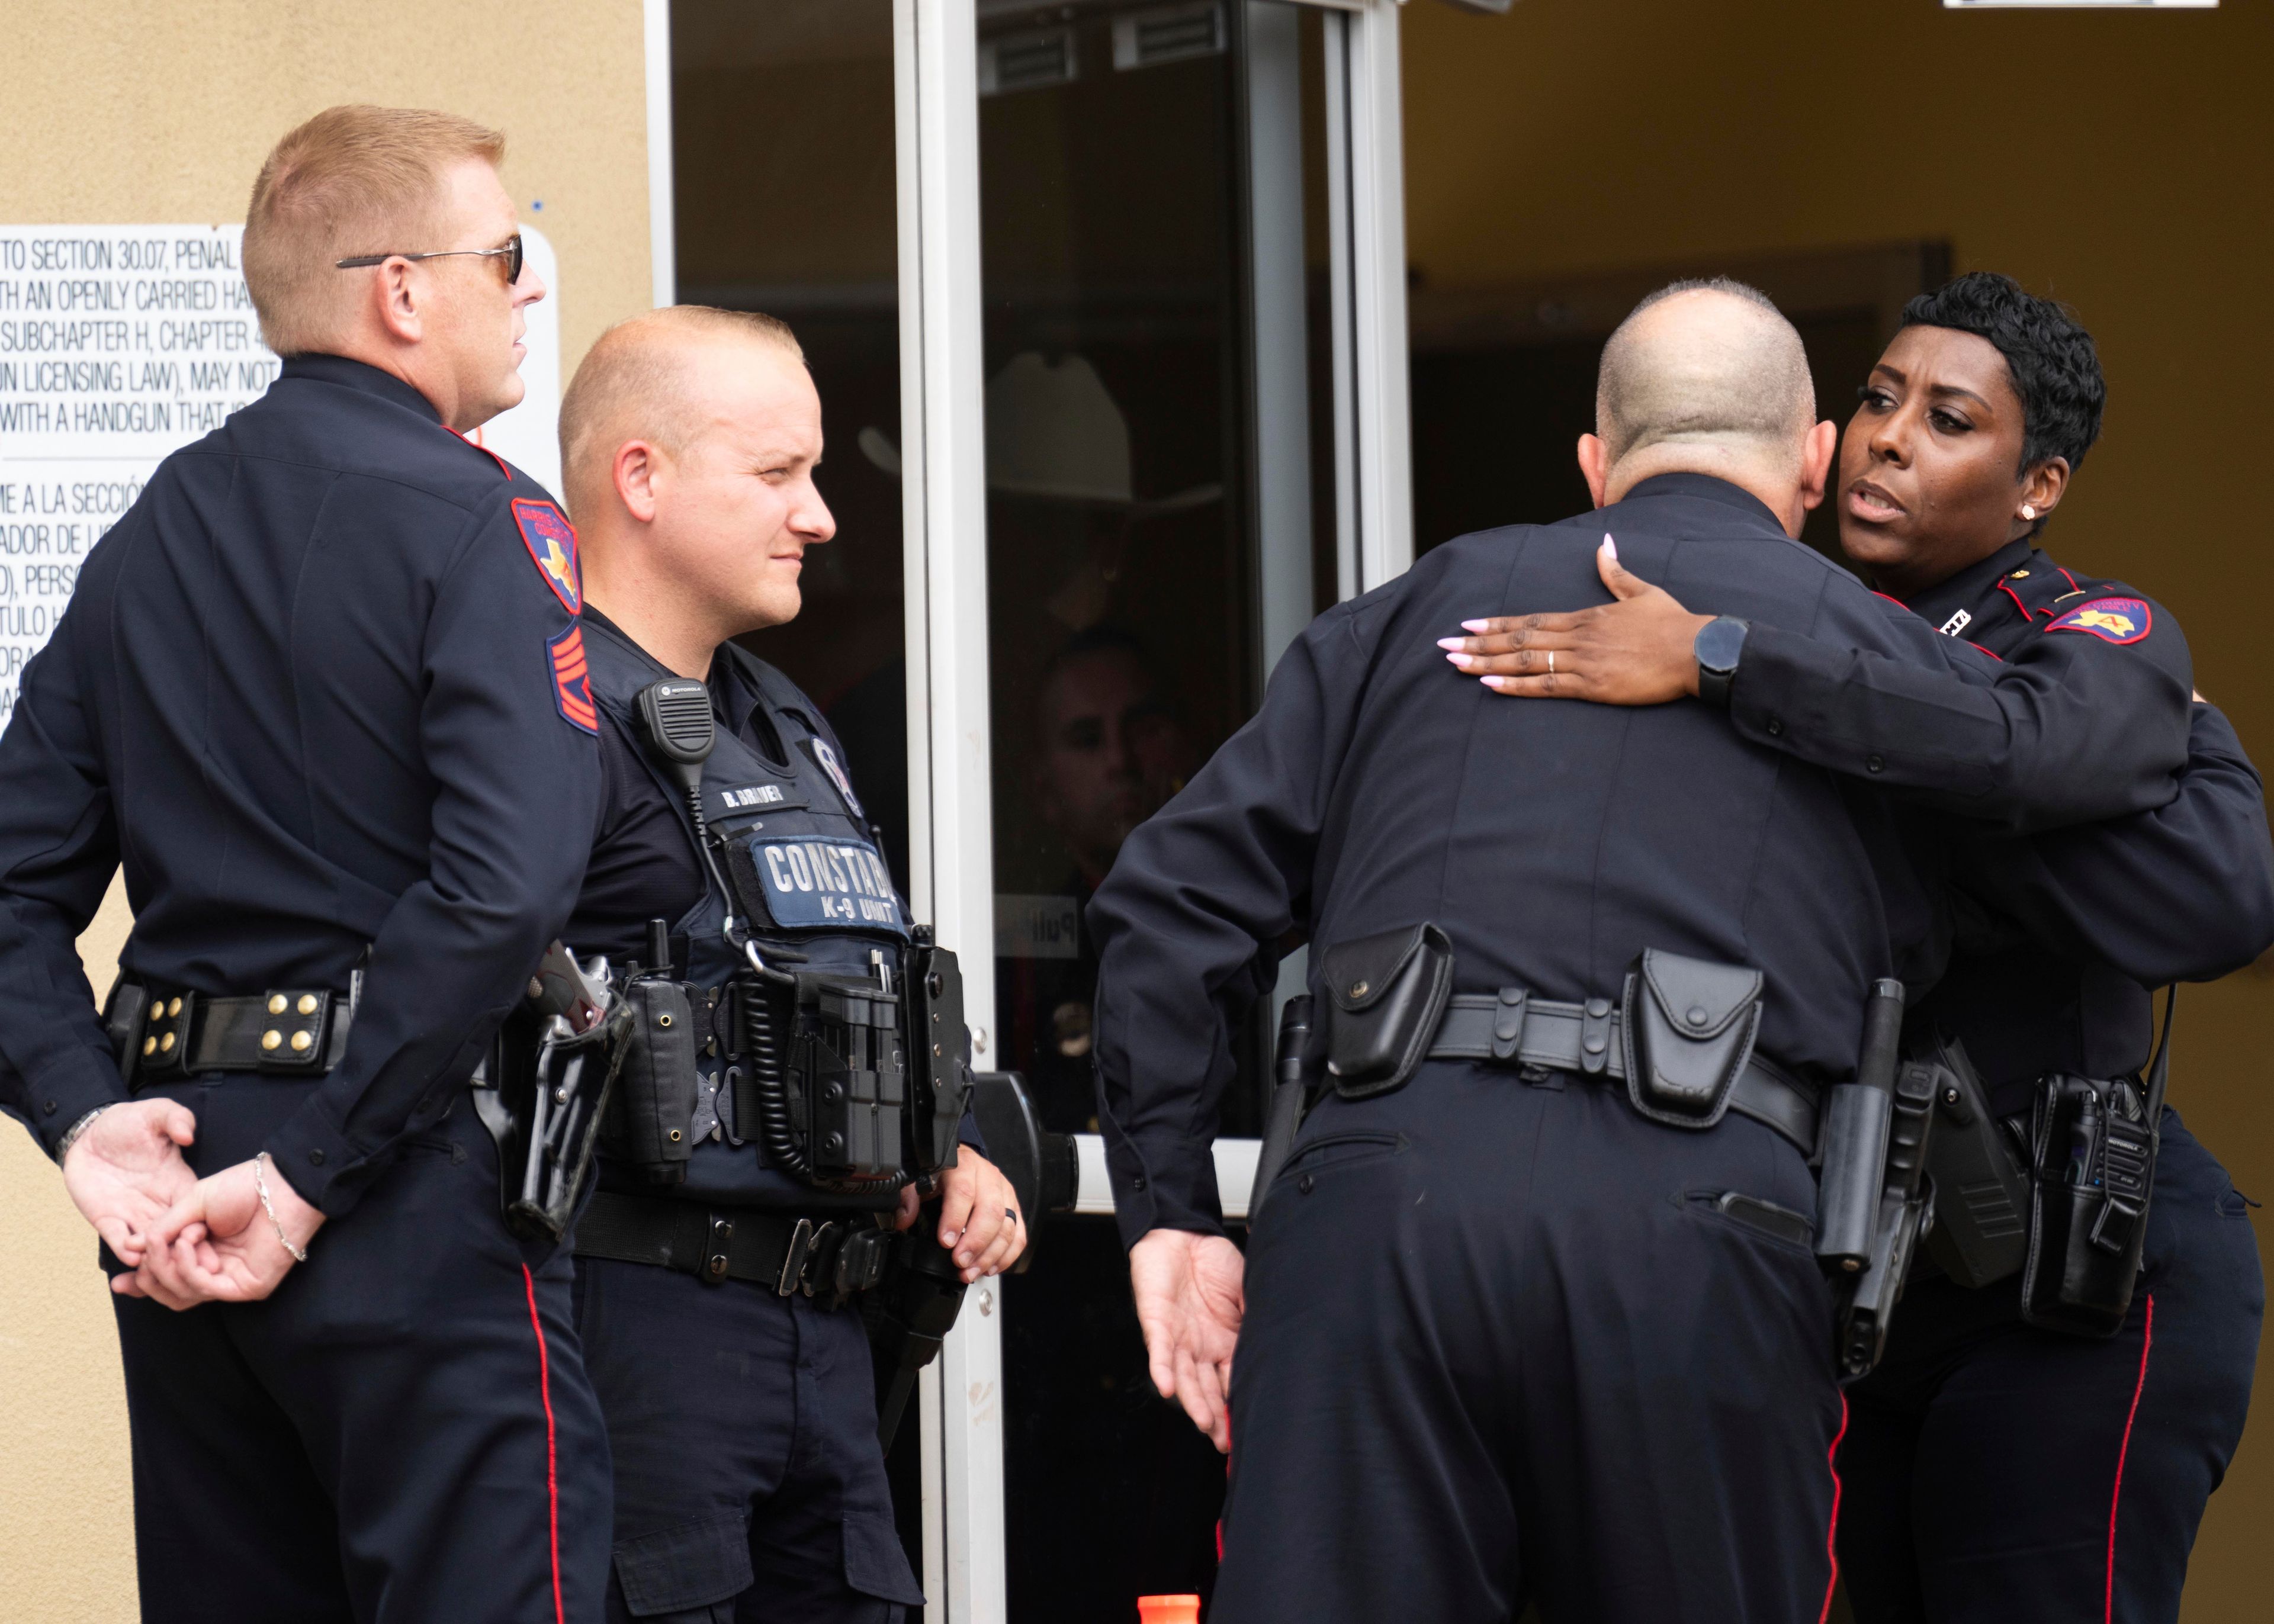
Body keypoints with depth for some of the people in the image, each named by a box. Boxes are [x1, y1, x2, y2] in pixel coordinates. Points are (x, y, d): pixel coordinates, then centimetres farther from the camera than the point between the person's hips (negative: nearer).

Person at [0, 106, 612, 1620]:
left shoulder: (156, 533, 14)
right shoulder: (482, 526, -8)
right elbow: (504, 884, -21)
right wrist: (311, 1180, -18)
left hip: (185, 1190, 8)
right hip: (417, 1191, -7)